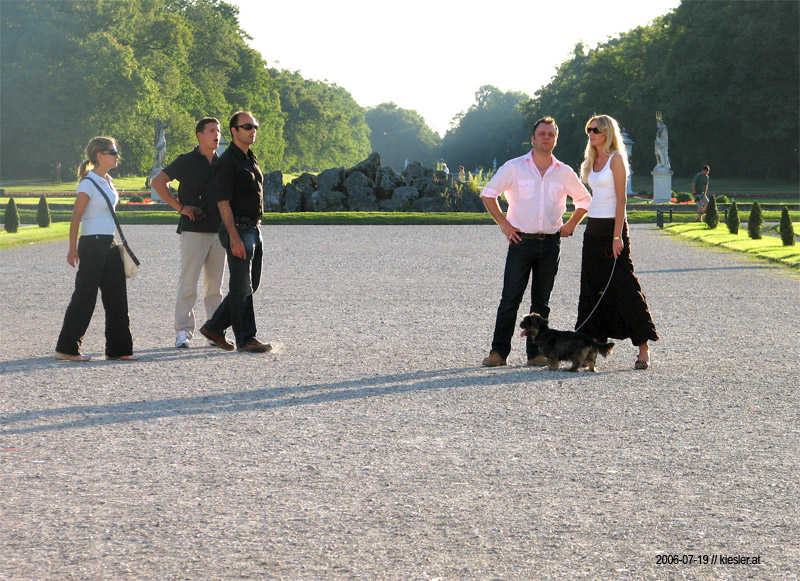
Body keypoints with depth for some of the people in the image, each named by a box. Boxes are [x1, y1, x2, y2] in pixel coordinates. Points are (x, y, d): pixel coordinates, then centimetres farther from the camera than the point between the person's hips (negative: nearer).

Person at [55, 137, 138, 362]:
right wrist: (73, 249, -17)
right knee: (85, 296, -4)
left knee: (116, 296, 7)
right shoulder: (88, 183, -13)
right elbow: (76, 217, -14)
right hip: (92, 243, -8)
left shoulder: (107, 181, 13)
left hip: (109, 244, 8)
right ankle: (66, 348, 3)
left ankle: (118, 348, 12)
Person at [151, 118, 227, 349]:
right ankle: (183, 331, -4)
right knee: (188, 283, -7)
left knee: (215, 286, 8)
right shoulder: (186, 161, -2)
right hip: (194, 231, -5)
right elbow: (158, 182, -5)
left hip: (218, 231, 5)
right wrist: (179, 207, -9)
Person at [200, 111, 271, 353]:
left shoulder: (252, 159, 17)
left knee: (250, 285, 12)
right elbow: (223, 202, -16)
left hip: (253, 228, 9)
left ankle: (214, 327, 20)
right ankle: (245, 338, 1)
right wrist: (234, 237, -22)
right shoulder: (227, 161, -11)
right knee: (242, 287, -5)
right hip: (237, 228, -9)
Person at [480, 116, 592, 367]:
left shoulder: (564, 173, 8)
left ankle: (536, 352, 10)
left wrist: (570, 225, 9)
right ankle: (499, 351, -1)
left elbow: (584, 200, 21)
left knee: (541, 301, 6)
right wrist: (503, 224, -1)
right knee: (510, 299, -5)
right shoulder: (514, 167, 1)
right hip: (521, 241, -2)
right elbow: (488, 194, 6)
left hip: (550, 243, 2)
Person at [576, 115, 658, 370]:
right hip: (593, 229, 8)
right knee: (592, 287, 6)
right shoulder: (593, 161, 14)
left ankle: (643, 348, -4)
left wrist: (617, 236, -19)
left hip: (612, 226, -8)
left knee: (623, 287, -8)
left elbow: (621, 199, -13)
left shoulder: (616, 158, -8)